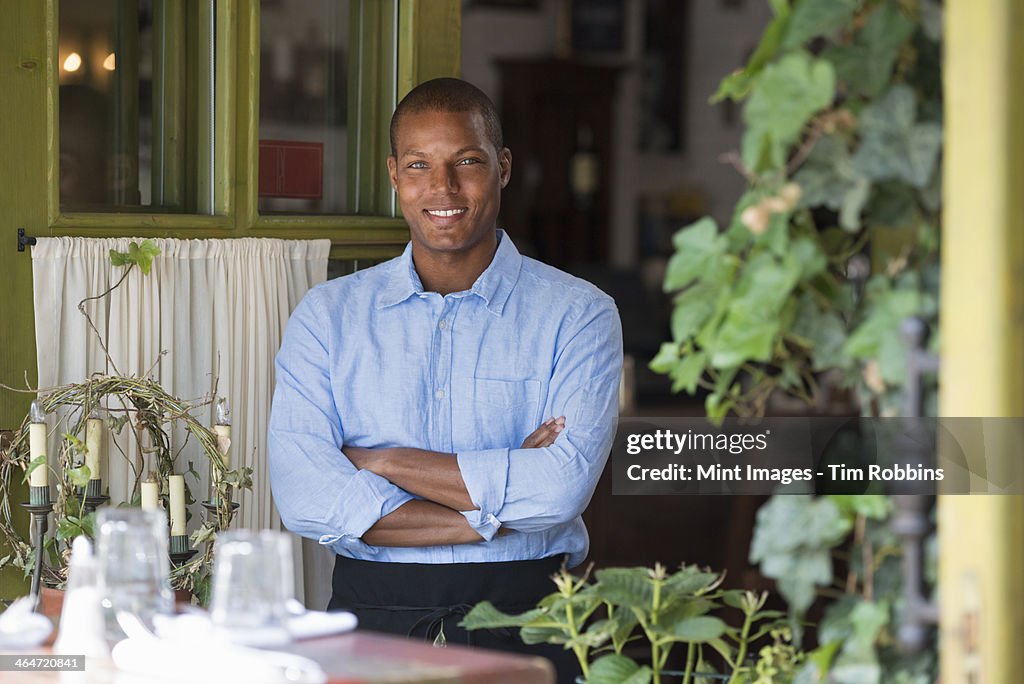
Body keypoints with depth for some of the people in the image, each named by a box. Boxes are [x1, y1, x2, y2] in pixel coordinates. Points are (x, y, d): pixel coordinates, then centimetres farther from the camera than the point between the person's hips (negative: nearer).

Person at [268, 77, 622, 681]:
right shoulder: (328, 314, 11)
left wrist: (383, 461, -4)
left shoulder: (578, 314, 7)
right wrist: (502, 504, -7)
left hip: (524, 614, -1)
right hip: (372, 611, 1)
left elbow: (563, 488, -8)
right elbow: (305, 497, -3)